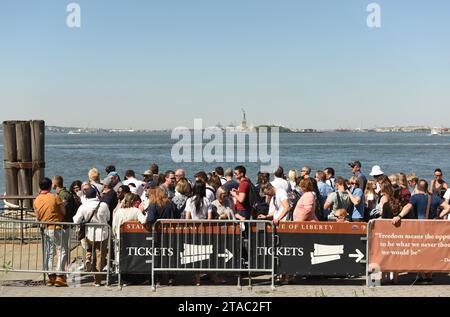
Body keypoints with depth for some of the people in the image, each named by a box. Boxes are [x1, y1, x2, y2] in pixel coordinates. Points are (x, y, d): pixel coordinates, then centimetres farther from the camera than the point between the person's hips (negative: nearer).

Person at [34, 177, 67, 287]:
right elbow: (64, 212, -5)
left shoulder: (36, 200, 3)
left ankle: (50, 277, 13)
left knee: (48, 253, 12)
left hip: (45, 229, 5)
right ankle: (59, 277, -6)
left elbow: (37, 217, 10)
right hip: (57, 228, -5)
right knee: (61, 251, 0)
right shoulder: (55, 197, -11)